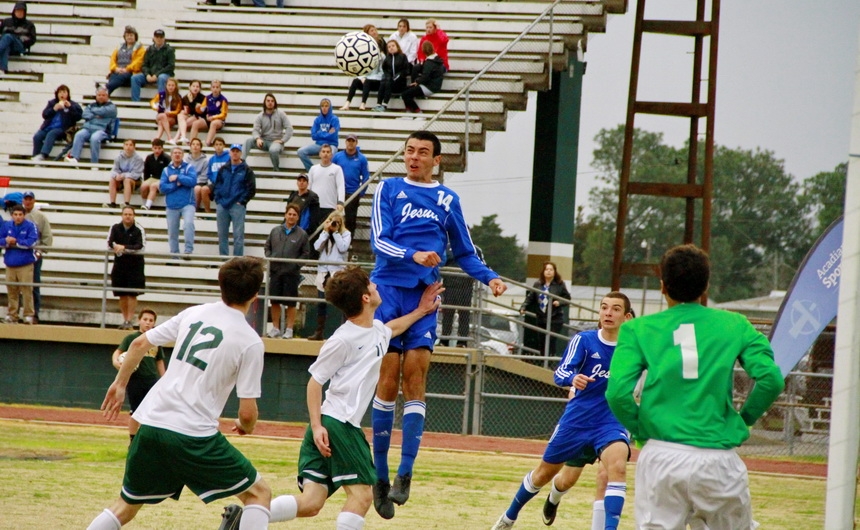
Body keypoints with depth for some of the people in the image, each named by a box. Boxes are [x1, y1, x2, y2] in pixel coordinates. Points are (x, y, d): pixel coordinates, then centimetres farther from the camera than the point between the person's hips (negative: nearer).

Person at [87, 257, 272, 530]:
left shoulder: (194, 314, 10)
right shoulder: (250, 342, -6)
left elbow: (139, 344, 15)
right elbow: (248, 412, -7)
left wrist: (120, 384, 29)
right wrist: (246, 427, 16)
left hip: (151, 425, 6)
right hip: (194, 436, -6)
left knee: (127, 506, 20)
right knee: (259, 494, 8)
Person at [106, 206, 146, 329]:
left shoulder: (139, 230, -7)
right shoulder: (115, 228, 3)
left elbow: (141, 247, -15)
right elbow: (109, 243, -1)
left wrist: (124, 248, -25)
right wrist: (116, 247, -22)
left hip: (135, 265, -3)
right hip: (119, 263, 3)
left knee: (132, 294, -5)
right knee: (122, 295, 7)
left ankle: (129, 320, -3)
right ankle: (124, 319, 15)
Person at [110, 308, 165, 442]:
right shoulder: (131, 338, 0)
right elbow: (118, 352, -10)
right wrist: (116, 362, -32)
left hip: (152, 381, 3)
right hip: (135, 380, -3)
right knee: (135, 412, 1)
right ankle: (133, 441, 10)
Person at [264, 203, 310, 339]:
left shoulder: (302, 234, -1)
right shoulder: (275, 231, 7)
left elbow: (306, 253, 1)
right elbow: (267, 247, 14)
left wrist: (296, 264, -9)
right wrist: (270, 259, -1)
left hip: (291, 273, -3)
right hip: (275, 271, 3)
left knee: (291, 303, 2)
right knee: (275, 301, 7)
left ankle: (289, 329, 9)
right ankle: (275, 328, 17)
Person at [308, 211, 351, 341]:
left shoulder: (346, 234, 3)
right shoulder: (324, 234, 14)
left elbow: (343, 248, -12)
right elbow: (317, 247, 0)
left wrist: (335, 232, -7)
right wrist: (326, 231, -3)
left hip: (338, 271, -4)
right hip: (323, 270, 4)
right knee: (321, 303, 8)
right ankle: (319, 332, 13)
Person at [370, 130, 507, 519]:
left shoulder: (447, 200, 12)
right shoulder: (388, 189, 5)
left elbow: (464, 251, 19)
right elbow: (379, 240, -6)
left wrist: (489, 278, 1)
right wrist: (413, 255, -23)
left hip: (424, 296, 1)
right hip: (388, 291, -1)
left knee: (414, 379, -9)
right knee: (388, 380, -4)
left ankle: (405, 473, -12)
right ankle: (380, 475, 2)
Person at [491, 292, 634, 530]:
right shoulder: (584, 340, -11)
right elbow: (560, 373, -21)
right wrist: (573, 378, -43)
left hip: (612, 422, -1)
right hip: (577, 419, 1)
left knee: (617, 466, -30)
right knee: (545, 472, 17)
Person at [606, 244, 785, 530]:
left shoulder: (638, 329, 7)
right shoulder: (734, 325, 8)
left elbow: (619, 391, -6)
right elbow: (770, 379, -3)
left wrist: (641, 430, 9)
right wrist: (743, 419, 11)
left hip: (661, 458, 0)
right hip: (719, 459, 0)